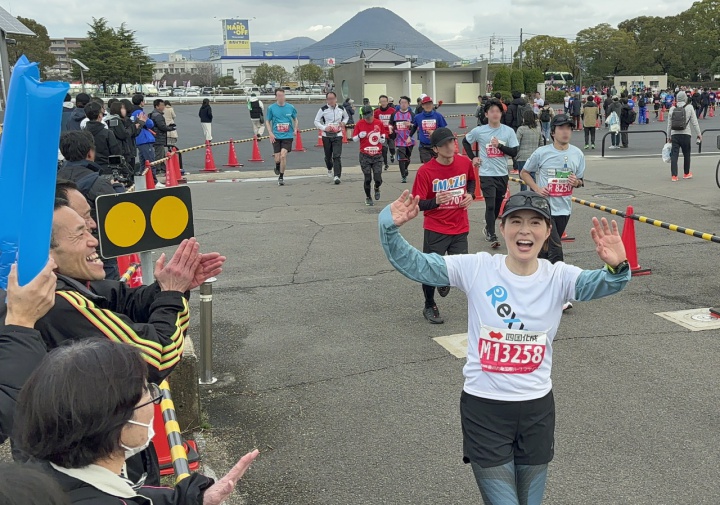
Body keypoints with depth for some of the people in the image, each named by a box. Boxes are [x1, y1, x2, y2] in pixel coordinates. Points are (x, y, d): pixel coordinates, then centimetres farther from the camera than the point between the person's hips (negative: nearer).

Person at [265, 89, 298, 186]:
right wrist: (270, 133, -6)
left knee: (283, 156, -15)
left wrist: (295, 129, 1)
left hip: (288, 136, 0)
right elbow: (267, 121, 7)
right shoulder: (271, 108, 0)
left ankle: (281, 177, 0)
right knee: (277, 158, -1)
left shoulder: (290, 108, 2)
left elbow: (295, 119, 16)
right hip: (276, 136, 1)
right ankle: (277, 167, 37)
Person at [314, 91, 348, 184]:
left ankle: (337, 176, -16)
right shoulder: (323, 109, -3)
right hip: (326, 135, 1)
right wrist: (324, 128, -16)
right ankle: (329, 169, 43)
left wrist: (343, 122, 0)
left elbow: (346, 117, 23)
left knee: (337, 156, -14)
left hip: (338, 135, 0)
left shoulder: (341, 109, 3)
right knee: (328, 156, 12)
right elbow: (316, 121, 0)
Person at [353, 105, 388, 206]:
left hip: (377, 156, 1)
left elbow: (383, 140, 13)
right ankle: (368, 197, 19)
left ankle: (377, 188, 29)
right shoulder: (359, 124, -2)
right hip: (365, 156, -1)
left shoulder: (379, 123, 2)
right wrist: (359, 135, -16)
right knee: (367, 178, -2)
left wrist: (382, 138, -9)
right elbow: (354, 139, 5)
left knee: (378, 179, -7)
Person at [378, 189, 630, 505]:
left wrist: (617, 268, -46)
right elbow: (411, 264, -10)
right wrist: (390, 227, -27)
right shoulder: (477, 268, -8)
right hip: (484, 406, -2)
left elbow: (601, 284, -23)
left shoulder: (559, 277, -5)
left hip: (537, 407, 3)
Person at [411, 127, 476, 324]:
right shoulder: (425, 171, -15)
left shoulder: (465, 162, -3)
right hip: (435, 229, -3)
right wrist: (436, 201, -32)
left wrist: (470, 194, 0)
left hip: (460, 228, 3)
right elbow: (418, 204, -13)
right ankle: (430, 307, 25)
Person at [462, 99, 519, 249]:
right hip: (487, 174, -3)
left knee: (497, 205, 13)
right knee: (490, 205, -11)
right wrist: (473, 157, 5)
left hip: (502, 174, 3)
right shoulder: (479, 131, -3)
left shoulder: (509, 131, -1)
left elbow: (514, 152, -5)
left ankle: (488, 228, 34)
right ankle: (492, 236, -8)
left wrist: (499, 145, -18)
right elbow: (465, 142, 14)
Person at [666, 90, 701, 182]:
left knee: (674, 155, 0)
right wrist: (699, 134, 7)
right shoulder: (689, 107, -2)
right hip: (685, 134, -2)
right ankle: (686, 173, 27)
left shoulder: (672, 109, 5)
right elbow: (694, 122, -1)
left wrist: (669, 136, 18)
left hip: (674, 134, 2)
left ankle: (673, 175, -7)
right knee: (686, 154, 14)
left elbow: (669, 124, 9)